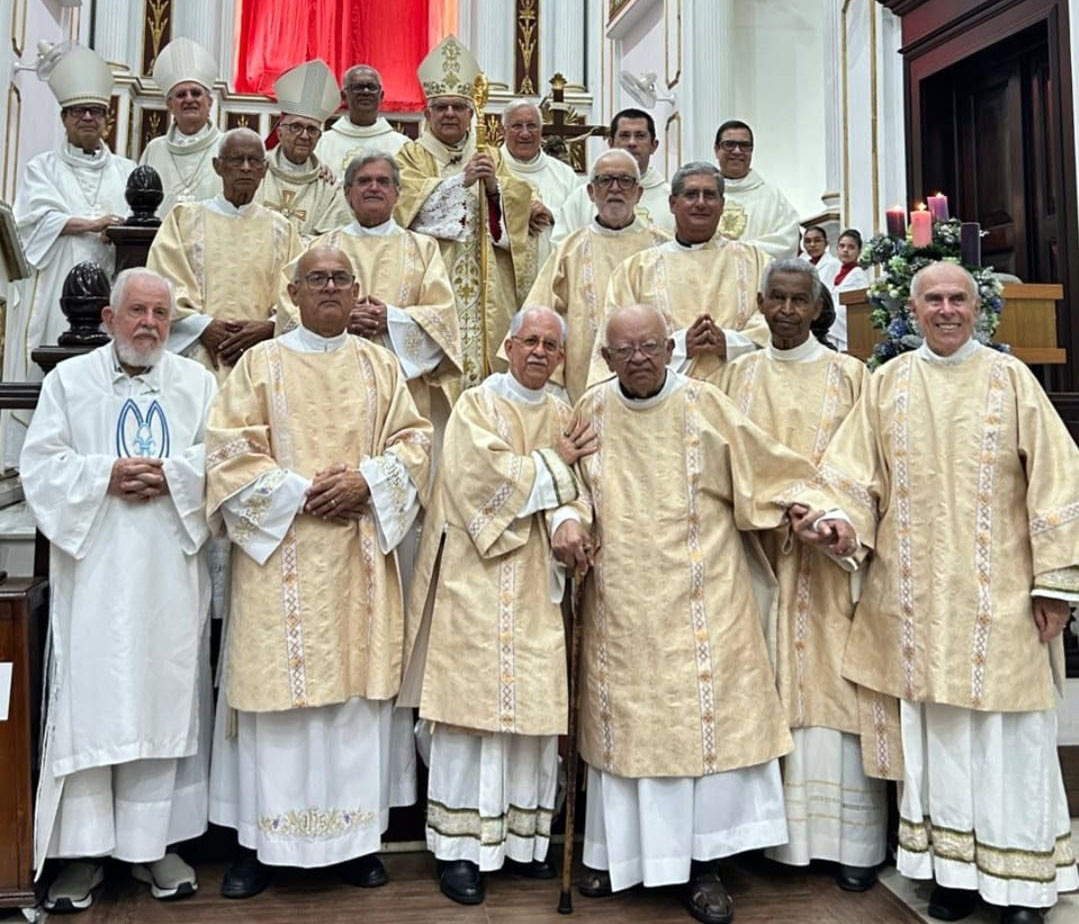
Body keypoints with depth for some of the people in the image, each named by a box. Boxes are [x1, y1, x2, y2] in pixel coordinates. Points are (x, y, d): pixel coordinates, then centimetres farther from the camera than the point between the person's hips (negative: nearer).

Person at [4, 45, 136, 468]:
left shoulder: (126, 172, 19)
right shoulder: (42, 168, 14)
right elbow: (35, 218, -3)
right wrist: (93, 223, -10)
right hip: (54, 293, -1)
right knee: (49, 380, -6)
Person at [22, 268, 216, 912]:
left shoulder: (197, 383, 11)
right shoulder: (69, 379, 8)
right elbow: (40, 464, 0)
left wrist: (169, 475, -14)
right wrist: (105, 474, -14)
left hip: (170, 574, 1)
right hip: (94, 573, -1)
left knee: (164, 700, 5)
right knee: (90, 702, 0)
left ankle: (152, 843, 17)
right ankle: (84, 851, 12)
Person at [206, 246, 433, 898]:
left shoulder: (381, 365, 13)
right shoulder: (261, 363, 7)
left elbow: (414, 439, 7)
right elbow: (229, 448, -2)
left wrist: (366, 481, -10)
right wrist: (297, 492, -12)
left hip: (361, 553, 2)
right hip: (279, 548, -2)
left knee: (360, 683, 4)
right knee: (277, 683, -1)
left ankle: (358, 834, 15)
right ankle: (260, 841, 12)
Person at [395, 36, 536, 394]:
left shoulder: (491, 158, 19)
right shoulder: (411, 156, 9)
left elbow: (519, 206, 6)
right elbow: (407, 200, -10)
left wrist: (494, 186, -13)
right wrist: (461, 180, -14)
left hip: (483, 289, 3)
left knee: (482, 352, -2)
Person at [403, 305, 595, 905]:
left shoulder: (564, 416, 13)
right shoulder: (476, 405, -1)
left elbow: (574, 491, 9)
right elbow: (488, 478, -15)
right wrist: (554, 463, -4)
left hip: (536, 584, 5)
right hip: (477, 576, -4)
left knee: (535, 705, 5)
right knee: (473, 702, -3)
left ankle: (523, 837, 19)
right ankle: (461, 846, 7)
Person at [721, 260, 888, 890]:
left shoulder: (849, 374, 5)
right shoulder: (739, 374, 10)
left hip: (828, 552, -1)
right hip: (758, 548, 2)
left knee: (833, 686, -1)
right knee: (769, 684, 3)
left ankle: (852, 839, 11)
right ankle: (777, 829, 14)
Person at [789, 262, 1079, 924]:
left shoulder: (1011, 378, 1)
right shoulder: (888, 384, 7)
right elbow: (854, 471, 4)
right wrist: (839, 519, -17)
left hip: (1000, 594, -1)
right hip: (919, 594, 2)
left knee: (1009, 733, 5)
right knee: (937, 732, 9)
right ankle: (954, 867, 23)